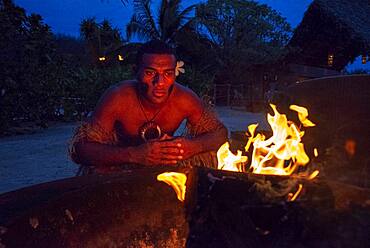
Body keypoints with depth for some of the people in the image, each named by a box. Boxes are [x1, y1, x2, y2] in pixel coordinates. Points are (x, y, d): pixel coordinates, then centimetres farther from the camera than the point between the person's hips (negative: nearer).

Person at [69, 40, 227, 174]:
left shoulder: (185, 99, -22)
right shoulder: (118, 97, -29)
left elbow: (220, 132, -11)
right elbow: (78, 148, -32)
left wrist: (192, 146, -35)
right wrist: (135, 155, -48)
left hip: (167, 164, 3)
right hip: (121, 162, -2)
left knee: (206, 157, -17)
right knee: (98, 169, -32)